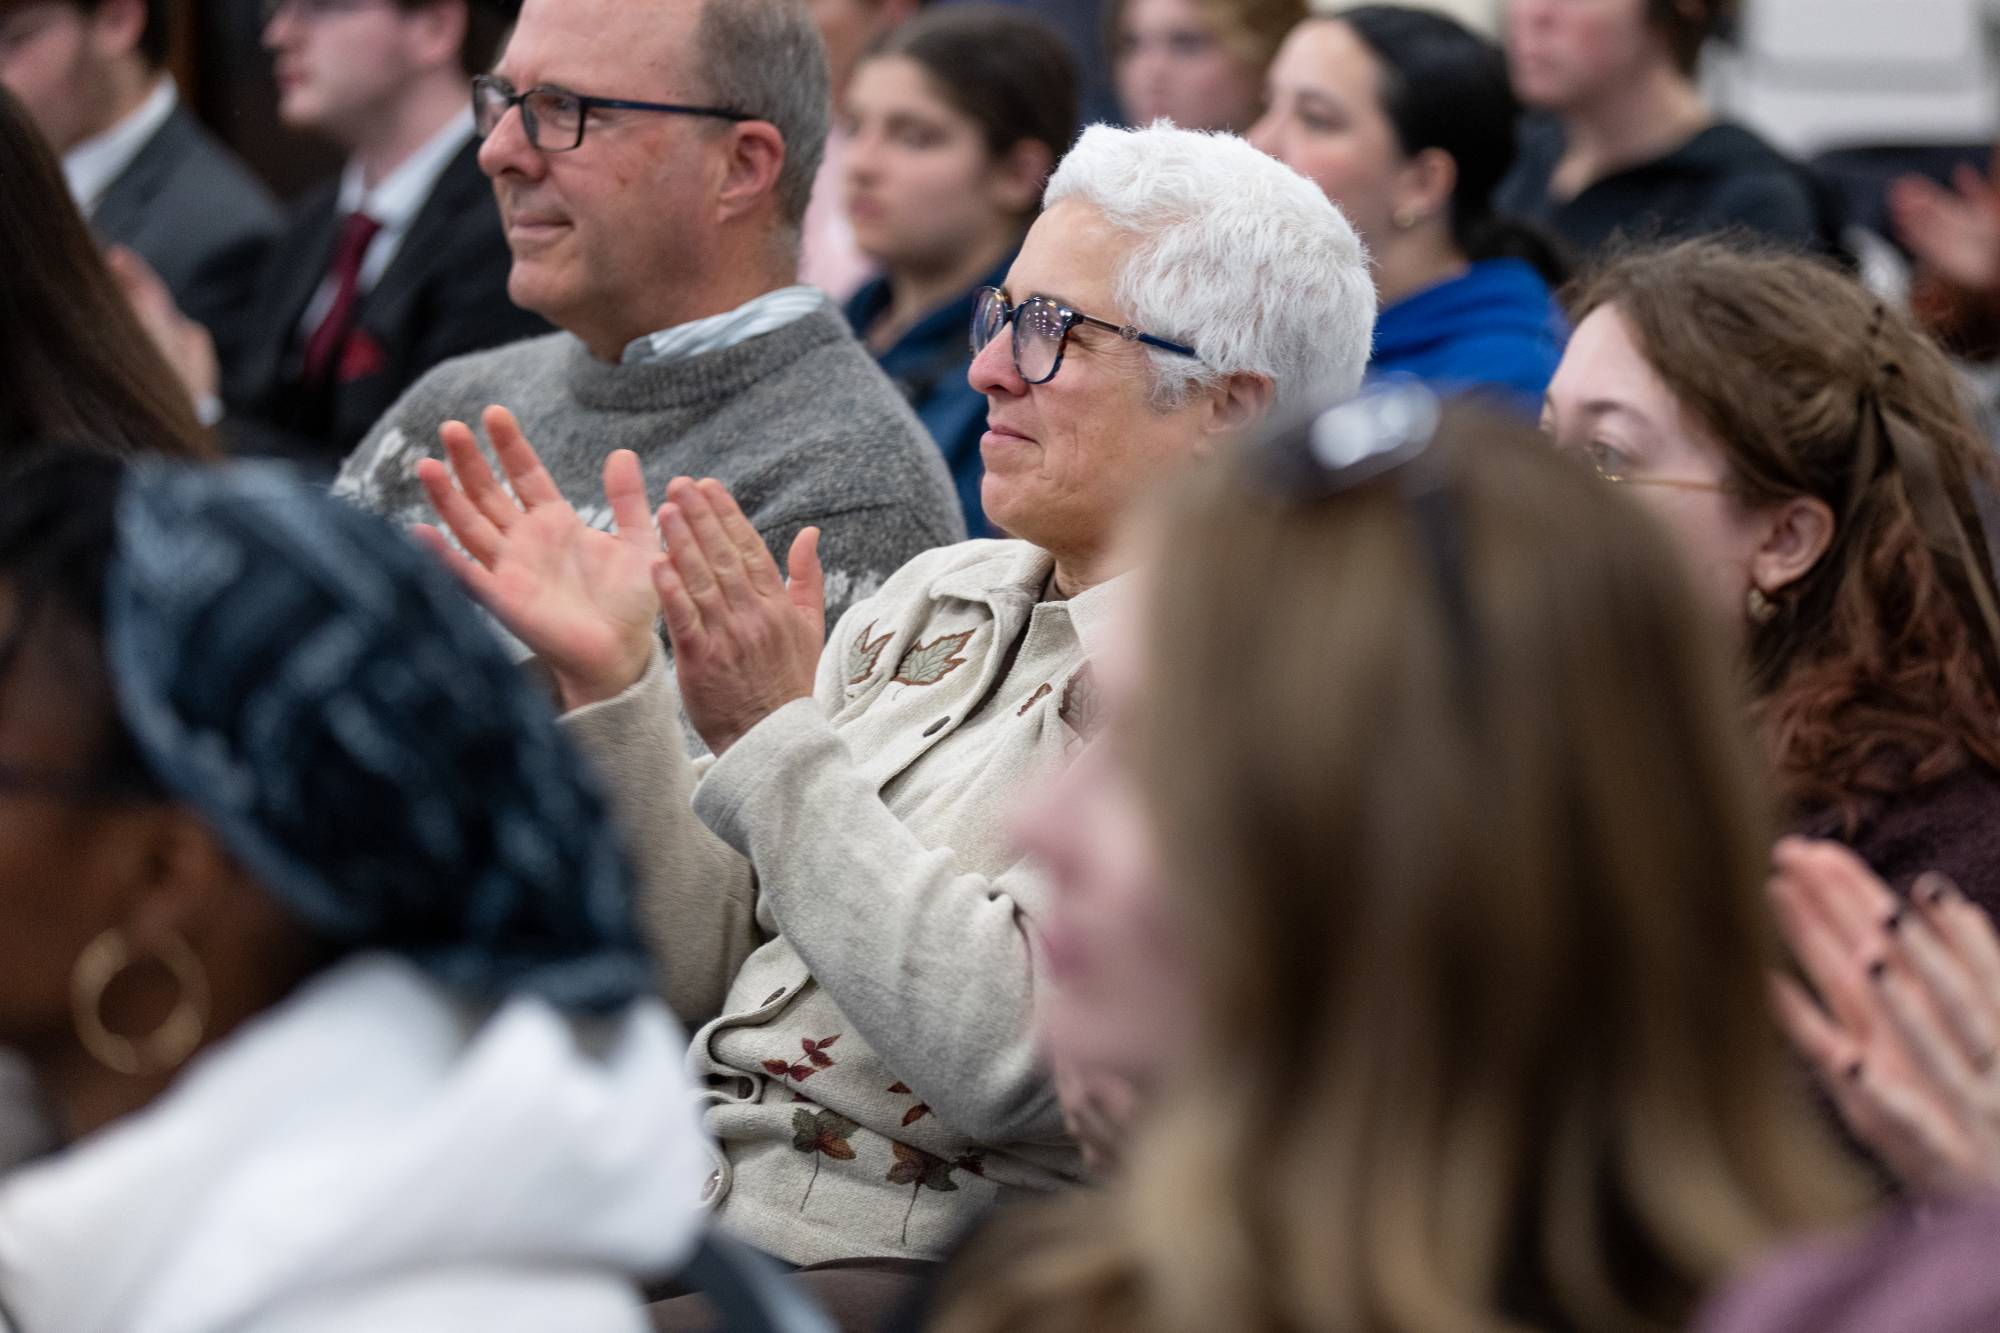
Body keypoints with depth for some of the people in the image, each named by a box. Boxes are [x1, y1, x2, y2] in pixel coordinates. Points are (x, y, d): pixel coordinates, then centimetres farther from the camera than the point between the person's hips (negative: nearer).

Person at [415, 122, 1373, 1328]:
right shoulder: (938, 598, 15)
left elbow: (1006, 1055, -19)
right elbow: (701, 969, 14)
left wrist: (777, 740, -17)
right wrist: (611, 681, 1)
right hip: (678, 1204, 7)